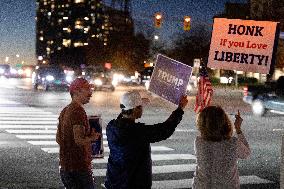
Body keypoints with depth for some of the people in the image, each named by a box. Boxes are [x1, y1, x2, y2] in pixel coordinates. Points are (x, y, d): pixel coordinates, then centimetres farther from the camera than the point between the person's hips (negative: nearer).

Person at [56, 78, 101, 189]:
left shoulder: (65, 111, 12)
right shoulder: (79, 111, -17)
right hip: (79, 166, -9)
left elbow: (58, 139, 18)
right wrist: (92, 138, -5)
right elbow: (79, 140, -24)